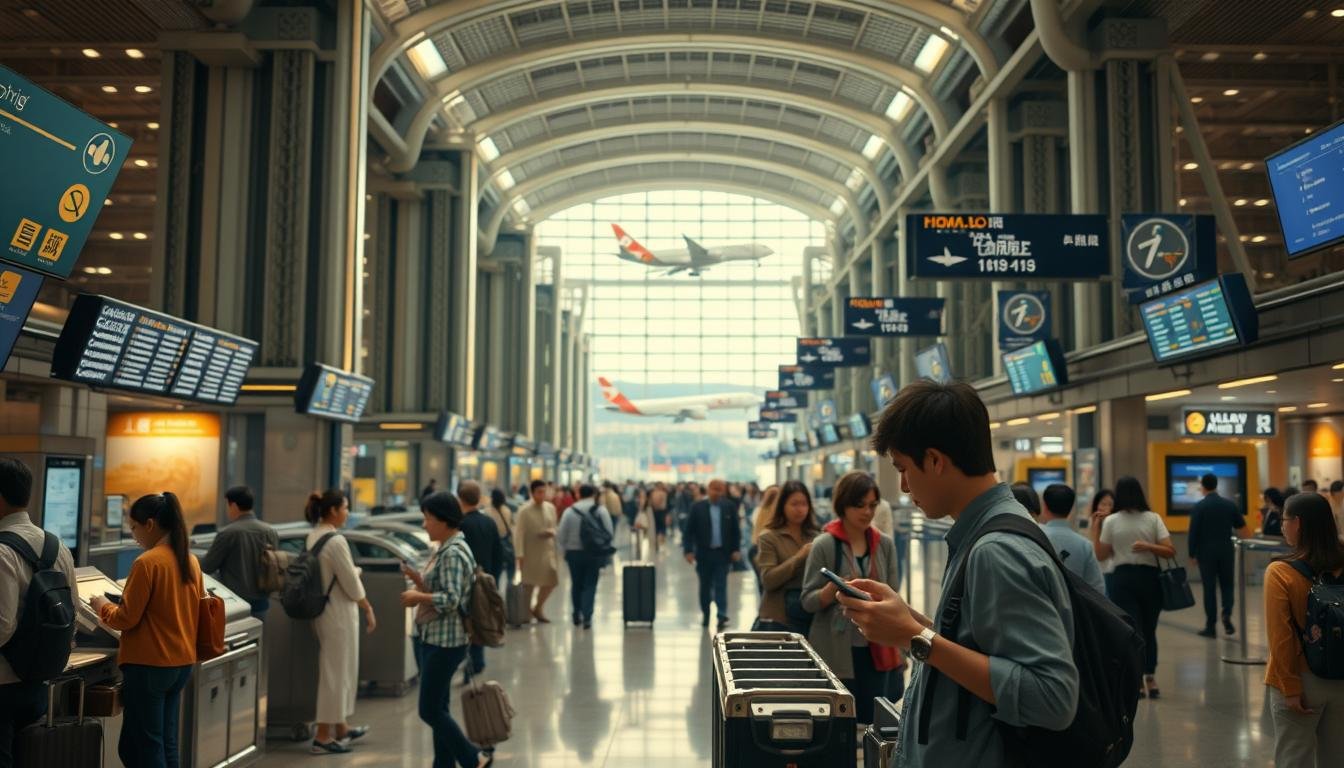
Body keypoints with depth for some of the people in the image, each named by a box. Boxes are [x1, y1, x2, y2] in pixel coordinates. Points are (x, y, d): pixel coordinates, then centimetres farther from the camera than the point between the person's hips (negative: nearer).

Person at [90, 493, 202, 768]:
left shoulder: (146, 563, -16)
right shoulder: (191, 561, 6)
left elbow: (126, 619, -13)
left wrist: (102, 605, 6)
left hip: (149, 666, -7)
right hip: (182, 663, 7)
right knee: (165, 745, 15)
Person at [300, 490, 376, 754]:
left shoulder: (312, 537, 7)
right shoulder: (336, 541, -21)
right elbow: (351, 583, -17)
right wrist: (368, 609, -5)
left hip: (322, 609, 9)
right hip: (339, 613, -9)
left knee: (341, 670, 20)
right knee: (336, 672, 0)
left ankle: (341, 727, 31)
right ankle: (323, 736, 7)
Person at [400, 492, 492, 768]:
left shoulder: (453, 552, -17)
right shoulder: (445, 548, 13)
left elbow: (450, 600, -24)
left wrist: (417, 596, -13)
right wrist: (417, 579, 2)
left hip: (445, 642, -10)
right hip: (434, 639, 10)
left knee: (430, 710, -4)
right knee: (437, 709, 12)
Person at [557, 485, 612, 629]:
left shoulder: (569, 512, -3)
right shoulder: (601, 511, -5)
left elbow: (561, 535, -4)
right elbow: (609, 533, -7)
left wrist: (566, 549, 10)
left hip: (574, 553, 1)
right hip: (594, 554, -1)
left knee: (576, 584, 17)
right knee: (590, 585, 4)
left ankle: (577, 615, 27)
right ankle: (587, 617, -6)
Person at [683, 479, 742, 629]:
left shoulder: (730, 507, 1)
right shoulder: (698, 507, -3)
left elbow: (736, 530, 5)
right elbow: (689, 530, -3)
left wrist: (736, 550, -1)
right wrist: (688, 550, -9)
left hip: (723, 553, 0)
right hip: (704, 553, 0)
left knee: (721, 585, -5)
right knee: (705, 586, 10)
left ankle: (722, 616, -8)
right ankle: (705, 614, 24)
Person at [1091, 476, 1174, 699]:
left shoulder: (1111, 521, -2)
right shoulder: (1153, 518, 0)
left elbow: (1100, 555, 3)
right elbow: (1170, 551, -8)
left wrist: (1096, 528, 7)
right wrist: (1149, 547, -14)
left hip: (1124, 579, -1)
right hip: (1150, 577, 1)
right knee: (1149, 631, 15)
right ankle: (1150, 680, 16)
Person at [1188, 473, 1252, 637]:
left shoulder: (1198, 507, -9)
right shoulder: (1230, 504, 1)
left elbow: (1193, 533, -10)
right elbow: (1242, 528, 11)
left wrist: (1192, 554, -1)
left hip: (1206, 552, -2)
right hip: (1226, 551, 2)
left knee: (1209, 588, 3)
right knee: (1227, 584, 16)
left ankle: (1210, 627, 5)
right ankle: (1227, 614, -9)